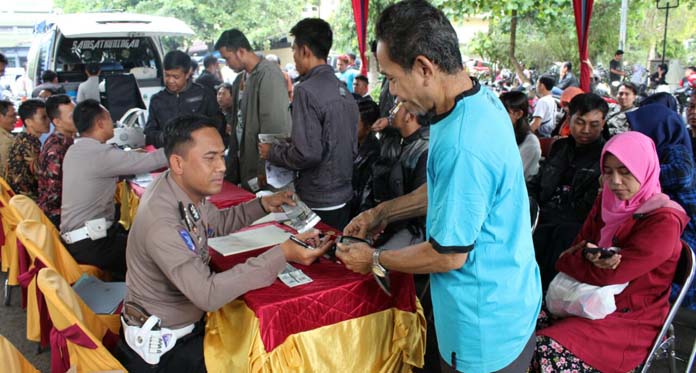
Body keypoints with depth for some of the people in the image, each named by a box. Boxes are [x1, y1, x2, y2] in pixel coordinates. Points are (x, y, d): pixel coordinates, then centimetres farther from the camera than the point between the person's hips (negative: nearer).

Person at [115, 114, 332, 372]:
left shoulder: (187, 188, -7)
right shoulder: (161, 221, -32)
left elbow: (219, 222, 13)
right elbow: (207, 294, -34)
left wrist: (263, 205, -3)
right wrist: (282, 254, -36)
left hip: (188, 319, 7)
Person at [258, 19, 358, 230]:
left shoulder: (307, 90, -17)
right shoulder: (344, 90, 7)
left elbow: (307, 153, -22)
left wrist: (272, 152, -4)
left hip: (317, 204, -7)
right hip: (344, 198, 8)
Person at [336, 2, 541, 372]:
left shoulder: (462, 145, -33)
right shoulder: (481, 97, -2)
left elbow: (449, 255, -23)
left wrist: (375, 260, -9)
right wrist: (382, 213, 10)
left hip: (486, 325, -9)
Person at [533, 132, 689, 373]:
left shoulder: (663, 222, -17)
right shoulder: (607, 202, 6)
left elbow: (607, 276, -21)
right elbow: (579, 245, 8)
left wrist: (566, 260, -4)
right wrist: (589, 256, -16)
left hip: (630, 322, -6)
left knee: (546, 352, -27)